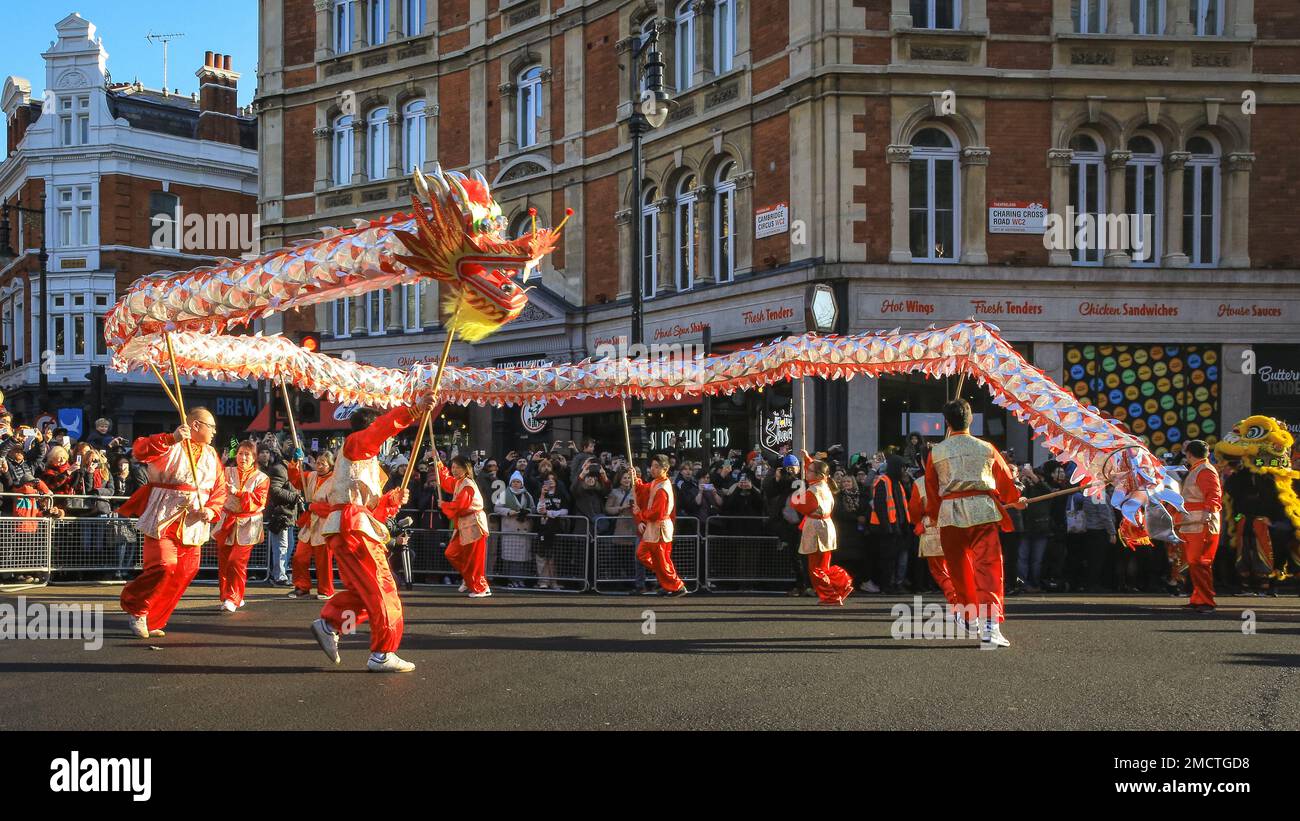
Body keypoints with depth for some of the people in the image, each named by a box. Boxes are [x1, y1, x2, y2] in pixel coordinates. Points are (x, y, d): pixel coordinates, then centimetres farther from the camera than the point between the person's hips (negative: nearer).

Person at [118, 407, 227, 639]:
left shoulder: (211, 456, 13)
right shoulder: (171, 446, -6)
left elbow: (220, 490, 13)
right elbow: (140, 450, -23)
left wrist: (212, 509, -6)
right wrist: (171, 438, -34)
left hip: (192, 526, 6)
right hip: (163, 519, -6)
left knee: (184, 574, 4)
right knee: (164, 566, -19)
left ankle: (153, 622, 18)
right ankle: (136, 609, 5)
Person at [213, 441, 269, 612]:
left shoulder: (261, 478, 1)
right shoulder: (227, 472, 6)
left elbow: (258, 501, -11)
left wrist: (238, 493, -21)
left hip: (246, 526, -3)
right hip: (226, 523, 3)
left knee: (237, 562, -13)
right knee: (223, 563, 5)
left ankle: (232, 600, -8)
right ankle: (227, 596, 20)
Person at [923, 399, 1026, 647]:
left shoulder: (936, 453, 4)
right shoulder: (986, 448, 5)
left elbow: (931, 488, 12)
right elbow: (1005, 479, 17)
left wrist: (933, 515, 30)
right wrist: (1015, 500, 37)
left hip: (950, 513, 1)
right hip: (982, 510, -1)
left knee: (959, 567, 17)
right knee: (988, 566, -5)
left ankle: (969, 616, 34)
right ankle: (990, 625, -18)